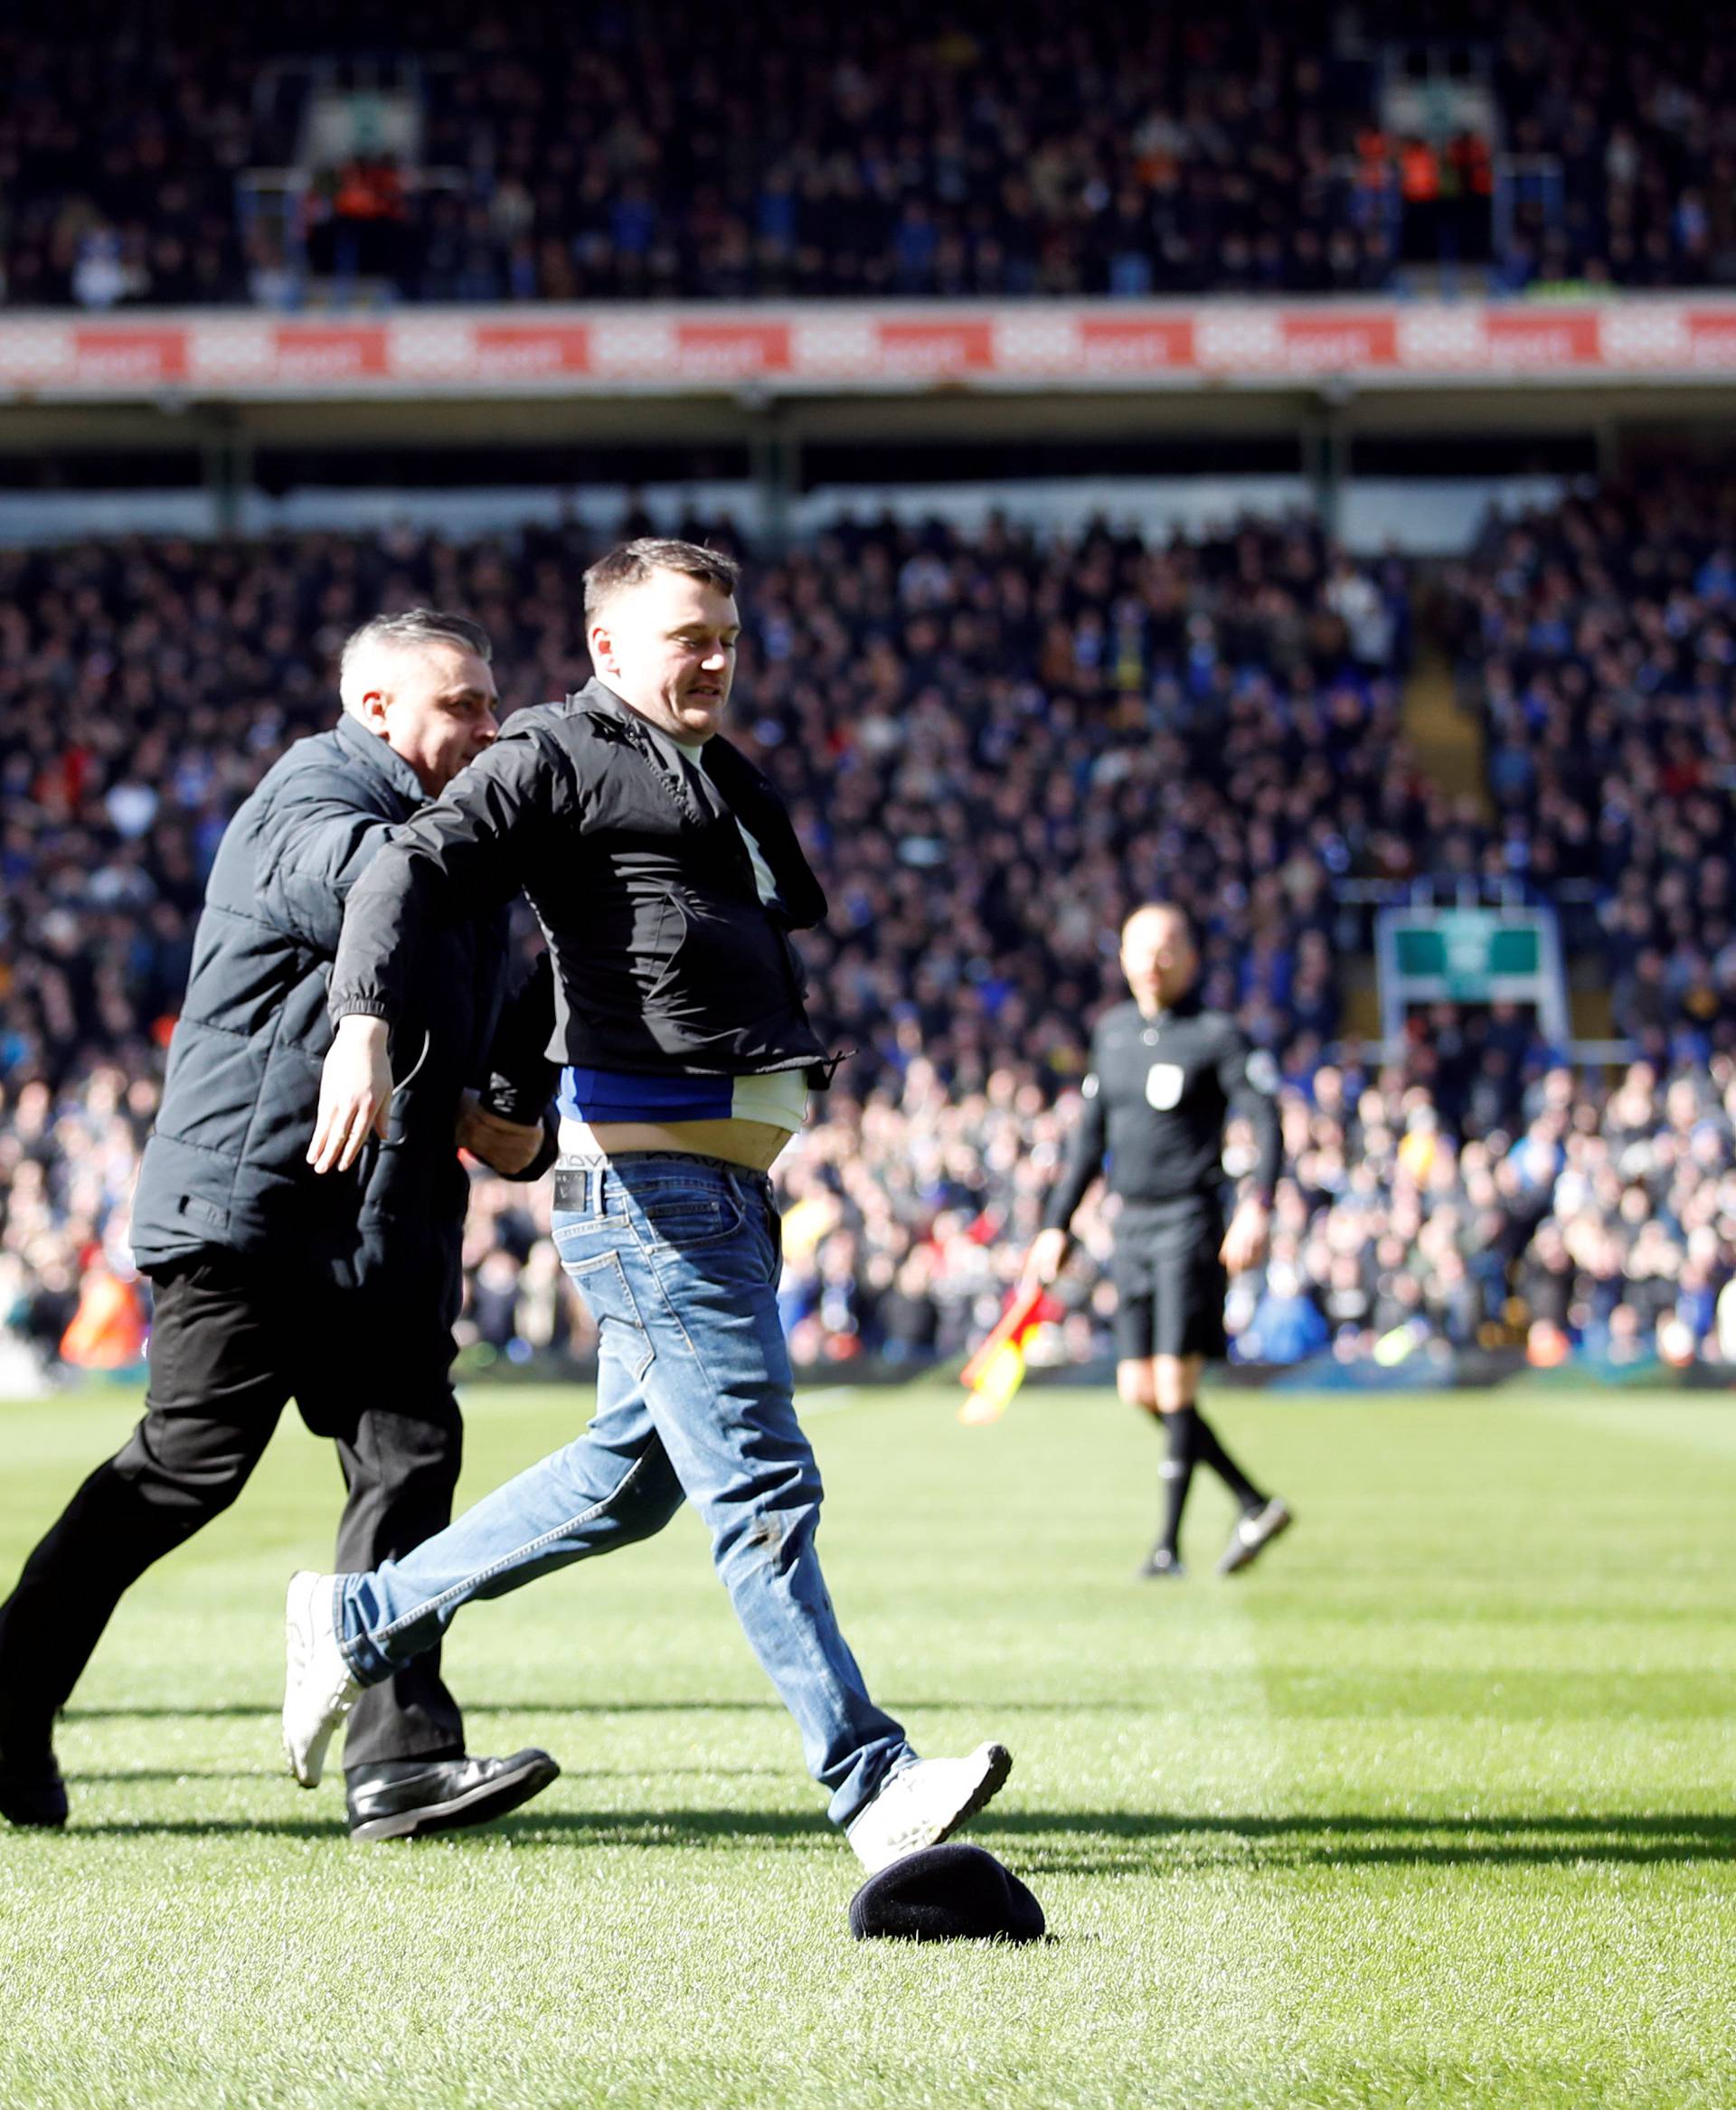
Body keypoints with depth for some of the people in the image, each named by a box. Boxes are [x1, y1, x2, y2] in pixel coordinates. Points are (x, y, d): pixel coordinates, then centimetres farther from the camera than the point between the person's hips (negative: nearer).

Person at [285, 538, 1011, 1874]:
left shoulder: (731, 786, 24)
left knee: (636, 1470, 16)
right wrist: (365, 1023, -31)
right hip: (648, 1173, -10)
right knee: (761, 1483, -8)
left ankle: (361, 1622, 28)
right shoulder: (555, 758, -3)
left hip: (723, 1178, 10)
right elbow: (414, 870, -16)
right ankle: (872, 1787, -7)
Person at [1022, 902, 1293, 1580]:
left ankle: (1169, 1543, -3)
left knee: (1175, 1386, -10)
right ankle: (1254, 1504, 16)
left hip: (1189, 1220, -7)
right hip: (1131, 1221, 7)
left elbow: (1264, 1122, -13)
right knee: (1139, 1389, 4)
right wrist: (1057, 1224, 18)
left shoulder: (1217, 1035, -5)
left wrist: (1256, 1205, -27)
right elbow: (1091, 1135, 21)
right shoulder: (1112, 1031, 14)